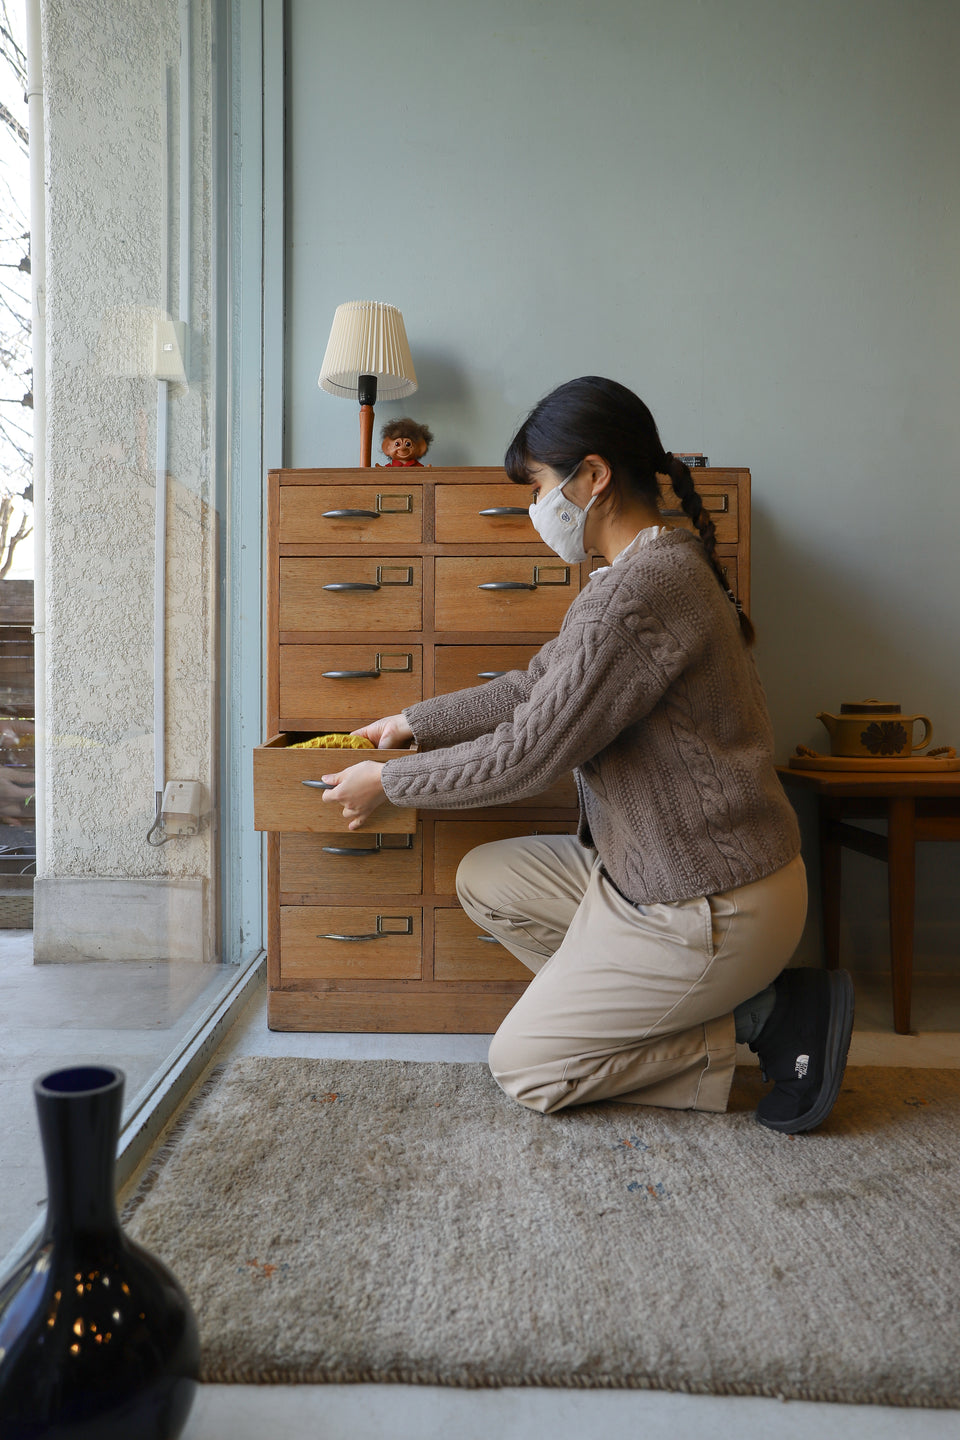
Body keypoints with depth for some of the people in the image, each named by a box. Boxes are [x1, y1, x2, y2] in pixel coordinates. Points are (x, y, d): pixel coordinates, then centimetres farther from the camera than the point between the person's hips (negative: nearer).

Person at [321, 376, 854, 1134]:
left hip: (712, 907, -10)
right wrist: (414, 721, 17)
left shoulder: (641, 590, -25)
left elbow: (527, 756, -21)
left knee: (521, 1065, 4)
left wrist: (388, 781, -7)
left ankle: (760, 1014, 3)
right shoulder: (656, 566, 8)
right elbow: (531, 688, 14)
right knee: (486, 880, 12)